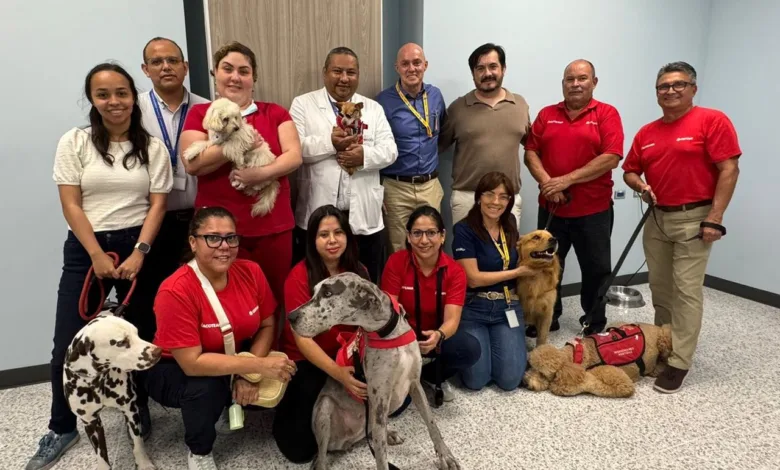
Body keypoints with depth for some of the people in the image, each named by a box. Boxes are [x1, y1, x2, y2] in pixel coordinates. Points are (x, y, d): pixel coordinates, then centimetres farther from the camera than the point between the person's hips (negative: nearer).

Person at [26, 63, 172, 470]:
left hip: (137, 245, 0)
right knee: (68, 344, 1)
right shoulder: (74, 142, 2)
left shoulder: (152, 147, 3)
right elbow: (71, 205, -3)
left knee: (139, 338, 6)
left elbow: (157, 205, -1)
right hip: (86, 248, 0)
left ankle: (138, 411, 28)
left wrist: (139, 253, -13)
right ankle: (62, 428, 21)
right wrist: (98, 256, -11)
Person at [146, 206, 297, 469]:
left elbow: (267, 325, -5)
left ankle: (228, 404, 14)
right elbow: (192, 363, -31)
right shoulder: (175, 292, -30)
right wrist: (259, 365, -35)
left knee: (280, 380, -18)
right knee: (206, 387, -35)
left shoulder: (251, 272, -15)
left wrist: (249, 374, -21)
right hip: (175, 370, -4)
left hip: (233, 359, 5)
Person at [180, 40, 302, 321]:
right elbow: (192, 163, -7)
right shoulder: (199, 114, 6)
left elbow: (294, 156, -2)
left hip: (273, 226, 1)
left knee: (274, 299, 8)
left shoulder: (275, 113, 10)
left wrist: (262, 173, -18)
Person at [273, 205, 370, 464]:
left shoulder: (358, 271, -3)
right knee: (301, 448, -14)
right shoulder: (299, 277, -18)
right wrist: (339, 373, -31)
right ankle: (286, 410, 18)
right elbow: (303, 339, -21)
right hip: (305, 360, -5)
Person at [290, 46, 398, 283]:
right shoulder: (303, 104, 4)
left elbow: (390, 150, 3)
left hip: (364, 215, 2)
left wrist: (365, 155, -17)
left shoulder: (374, 108, 12)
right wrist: (330, 142, -21)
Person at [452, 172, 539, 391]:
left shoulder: (510, 224, 6)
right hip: (473, 309, -4)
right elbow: (474, 279, -16)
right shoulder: (464, 229, -12)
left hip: (507, 307, 4)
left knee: (510, 379, -7)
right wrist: (518, 272, -11)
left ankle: (496, 342, 23)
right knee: (476, 380, -12)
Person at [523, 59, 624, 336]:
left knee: (597, 268, 8)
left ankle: (595, 322, 27)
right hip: (551, 207, 3)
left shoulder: (607, 114, -2)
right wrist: (547, 182, -15)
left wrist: (567, 180, -18)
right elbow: (531, 152, 2)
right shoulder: (547, 114, 8)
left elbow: (611, 158, -13)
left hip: (594, 209, -2)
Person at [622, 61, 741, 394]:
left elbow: (729, 170, -12)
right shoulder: (646, 133, 10)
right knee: (659, 288, 13)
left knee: (687, 290, -3)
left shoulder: (712, 120, -7)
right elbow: (629, 171, 15)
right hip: (656, 218, 6)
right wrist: (640, 185, -9)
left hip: (694, 219, -6)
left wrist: (714, 219, -17)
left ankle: (679, 362, 4)